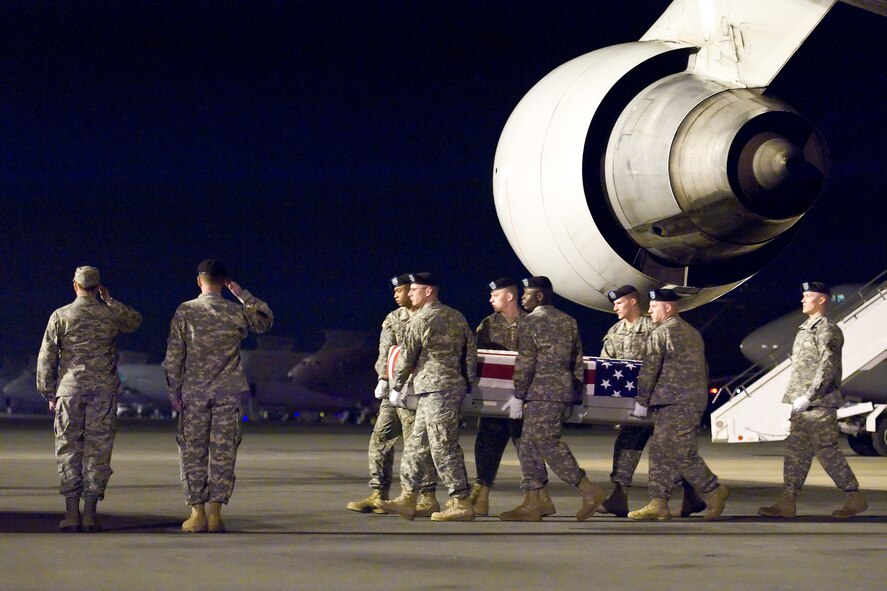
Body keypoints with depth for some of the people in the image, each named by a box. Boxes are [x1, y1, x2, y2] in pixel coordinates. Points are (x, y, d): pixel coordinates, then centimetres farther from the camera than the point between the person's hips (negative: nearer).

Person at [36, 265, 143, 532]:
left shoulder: (60, 316, 0)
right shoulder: (109, 315, 3)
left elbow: (46, 358, 1)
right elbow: (135, 321, 25)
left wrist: (49, 393, 9)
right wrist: (110, 301, 27)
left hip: (70, 390, 0)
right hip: (104, 390, 1)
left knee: (68, 449, 4)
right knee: (98, 449, 2)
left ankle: (71, 513, 0)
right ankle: (90, 513, -1)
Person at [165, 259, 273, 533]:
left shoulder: (184, 312, -2)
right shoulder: (236, 312, 0)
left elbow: (173, 356, -3)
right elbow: (266, 320, 20)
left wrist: (174, 391, 6)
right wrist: (242, 294, 16)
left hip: (194, 392, 0)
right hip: (227, 392, 1)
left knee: (193, 452, 5)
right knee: (223, 451, 4)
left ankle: (197, 512, 3)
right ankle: (215, 511, 0)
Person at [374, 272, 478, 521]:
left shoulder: (422, 319, -9)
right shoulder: (457, 317, 15)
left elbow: (407, 356, -4)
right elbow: (471, 353, 14)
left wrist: (396, 387, 8)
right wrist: (467, 383, 18)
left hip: (436, 389, -9)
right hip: (456, 386, 9)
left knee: (444, 448, -7)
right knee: (416, 445, 13)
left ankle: (462, 504, -8)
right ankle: (407, 499, 15)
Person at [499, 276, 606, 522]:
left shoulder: (531, 322, -7)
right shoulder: (568, 322, 16)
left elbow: (525, 363, -11)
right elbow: (577, 361, 16)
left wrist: (518, 395, -5)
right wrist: (577, 392, 21)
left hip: (542, 393, -9)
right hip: (564, 390, 9)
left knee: (548, 444, -9)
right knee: (529, 446, 10)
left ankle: (589, 490, -12)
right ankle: (531, 504, 7)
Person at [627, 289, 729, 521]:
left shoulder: (661, 333, -8)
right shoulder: (692, 333, 21)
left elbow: (649, 371, -10)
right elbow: (704, 370, 23)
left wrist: (641, 402, -3)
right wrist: (700, 398, 25)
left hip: (673, 405, -10)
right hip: (696, 401, 10)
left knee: (681, 454, -7)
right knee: (660, 452, 7)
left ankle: (714, 491, -1)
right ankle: (658, 504, 4)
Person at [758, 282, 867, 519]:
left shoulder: (827, 330, -11)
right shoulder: (806, 329, 18)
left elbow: (828, 367, -20)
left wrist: (808, 397, -24)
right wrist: (793, 397, 19)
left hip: (819, 404, -9)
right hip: (803, 404, 9)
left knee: (827, 452, -5)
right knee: (795, 452, 6)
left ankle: (855, 499, 4)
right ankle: (787, 503, 5)